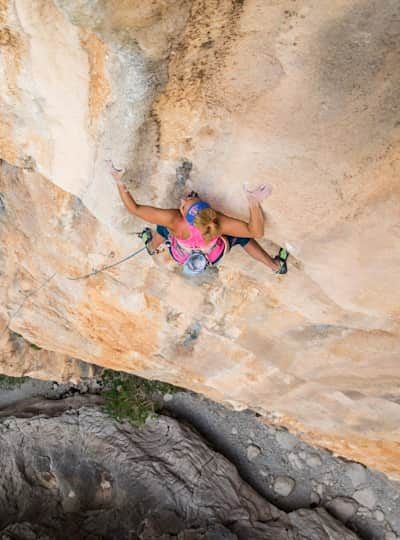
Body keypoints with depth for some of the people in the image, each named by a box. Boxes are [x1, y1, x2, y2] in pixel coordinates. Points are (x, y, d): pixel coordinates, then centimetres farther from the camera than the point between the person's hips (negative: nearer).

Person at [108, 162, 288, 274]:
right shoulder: (219, 222, -43)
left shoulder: (173, 220, -44)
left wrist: (119, 181, -36)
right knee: (243, 236, 20)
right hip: (213, 257, 0)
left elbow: (134, 208, -38)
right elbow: (256, 232, -40)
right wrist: (254, 203, -52)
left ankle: (151, 248, 58)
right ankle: (276, 266, 37)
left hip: (181, 257, 1)